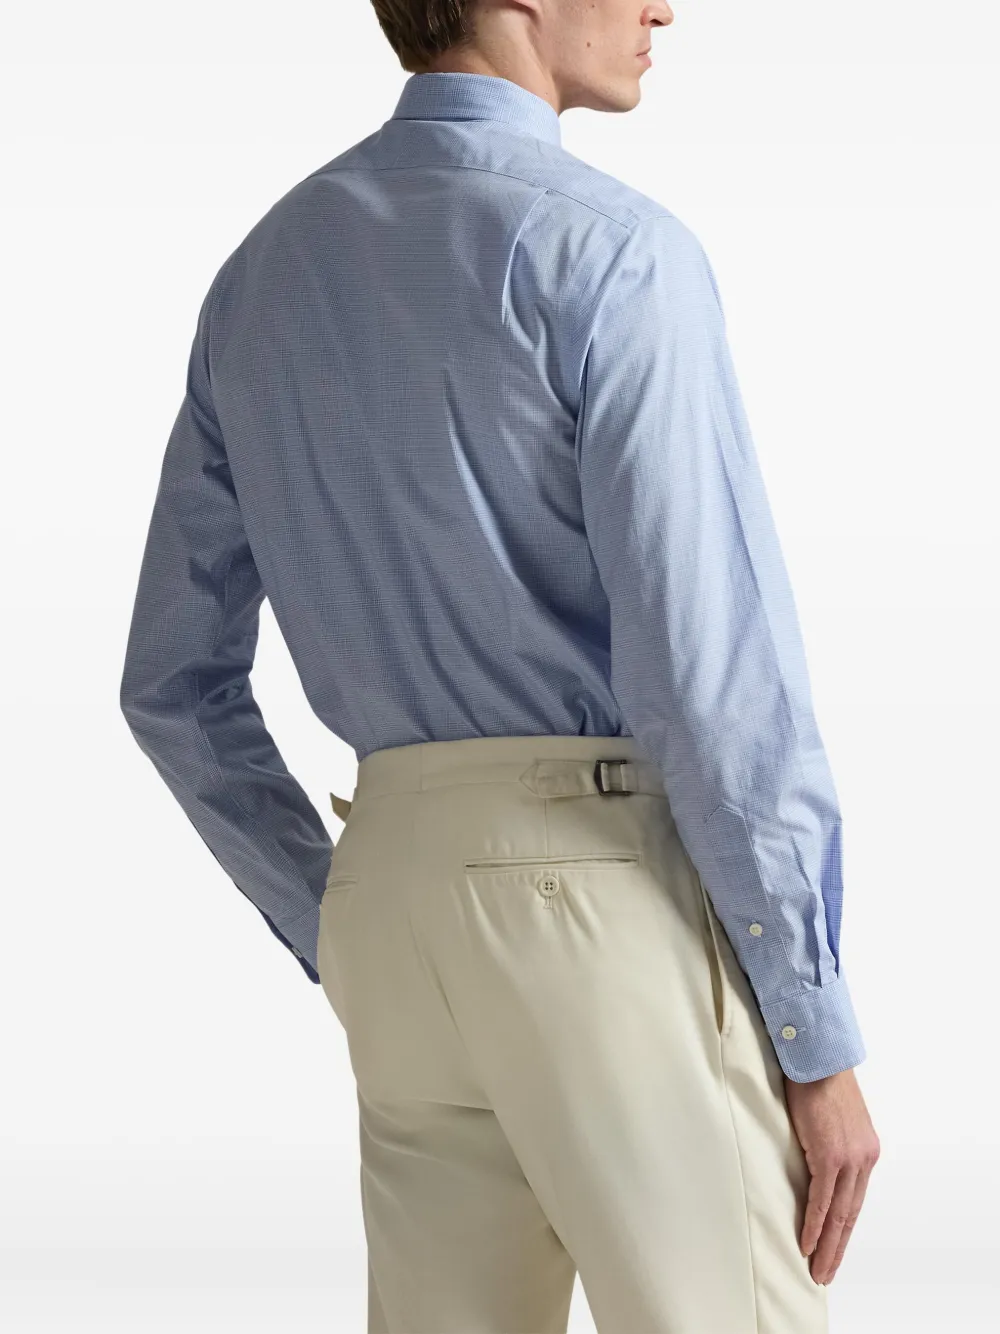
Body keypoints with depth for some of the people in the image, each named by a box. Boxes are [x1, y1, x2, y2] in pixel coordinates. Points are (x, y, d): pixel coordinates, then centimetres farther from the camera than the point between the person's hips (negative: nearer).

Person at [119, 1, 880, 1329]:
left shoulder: (261, 278, 12)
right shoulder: (613, 252, -12)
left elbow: (175, 682, 15)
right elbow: (717, 670, -18)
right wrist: (822, 1038, -11)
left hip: (401, 887, 7)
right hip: (618, 903, -7)